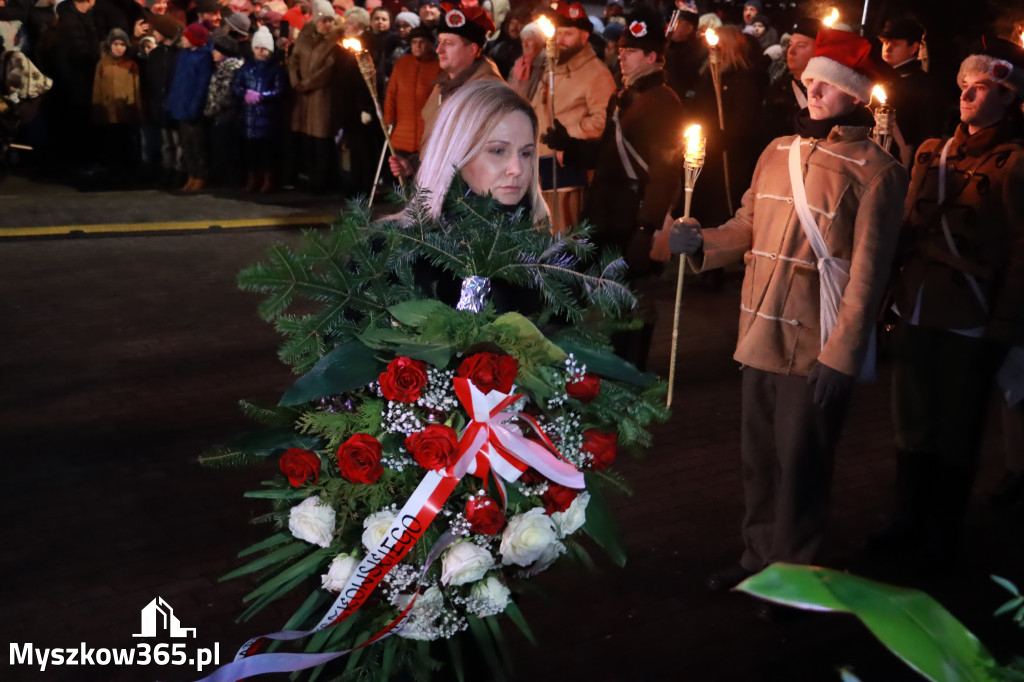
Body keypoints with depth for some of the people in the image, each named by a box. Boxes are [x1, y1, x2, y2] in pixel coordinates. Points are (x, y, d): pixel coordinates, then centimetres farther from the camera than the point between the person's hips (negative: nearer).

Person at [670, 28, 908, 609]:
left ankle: (793, 573, 23)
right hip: (763, 336, 6)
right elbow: (748, 229, 16)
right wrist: (701, 241, -5)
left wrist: (841, 356, -17)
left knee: (800, 465, 5)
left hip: (819, 348, -6)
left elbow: (868, 272, -13)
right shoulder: (779, 152, 9)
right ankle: (761, 556, 34)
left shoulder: (876, 170, -9)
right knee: (760, 457, 16)